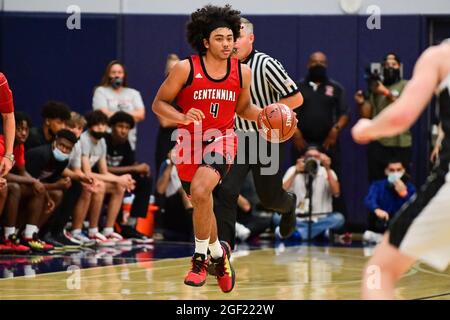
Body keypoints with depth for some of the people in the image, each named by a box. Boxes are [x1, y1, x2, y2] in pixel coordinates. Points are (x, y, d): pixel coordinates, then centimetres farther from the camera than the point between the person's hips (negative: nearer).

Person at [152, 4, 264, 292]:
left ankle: (201, 258, -13)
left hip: (222, 139, -1)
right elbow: (159, 103, -6)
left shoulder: (242, 73, -4)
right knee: (202, 204, 16)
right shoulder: (186, 69, -12)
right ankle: (218, 253, 44)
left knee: (200, 191, -28)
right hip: (191, 141, 1)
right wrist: (182, 117, -24)